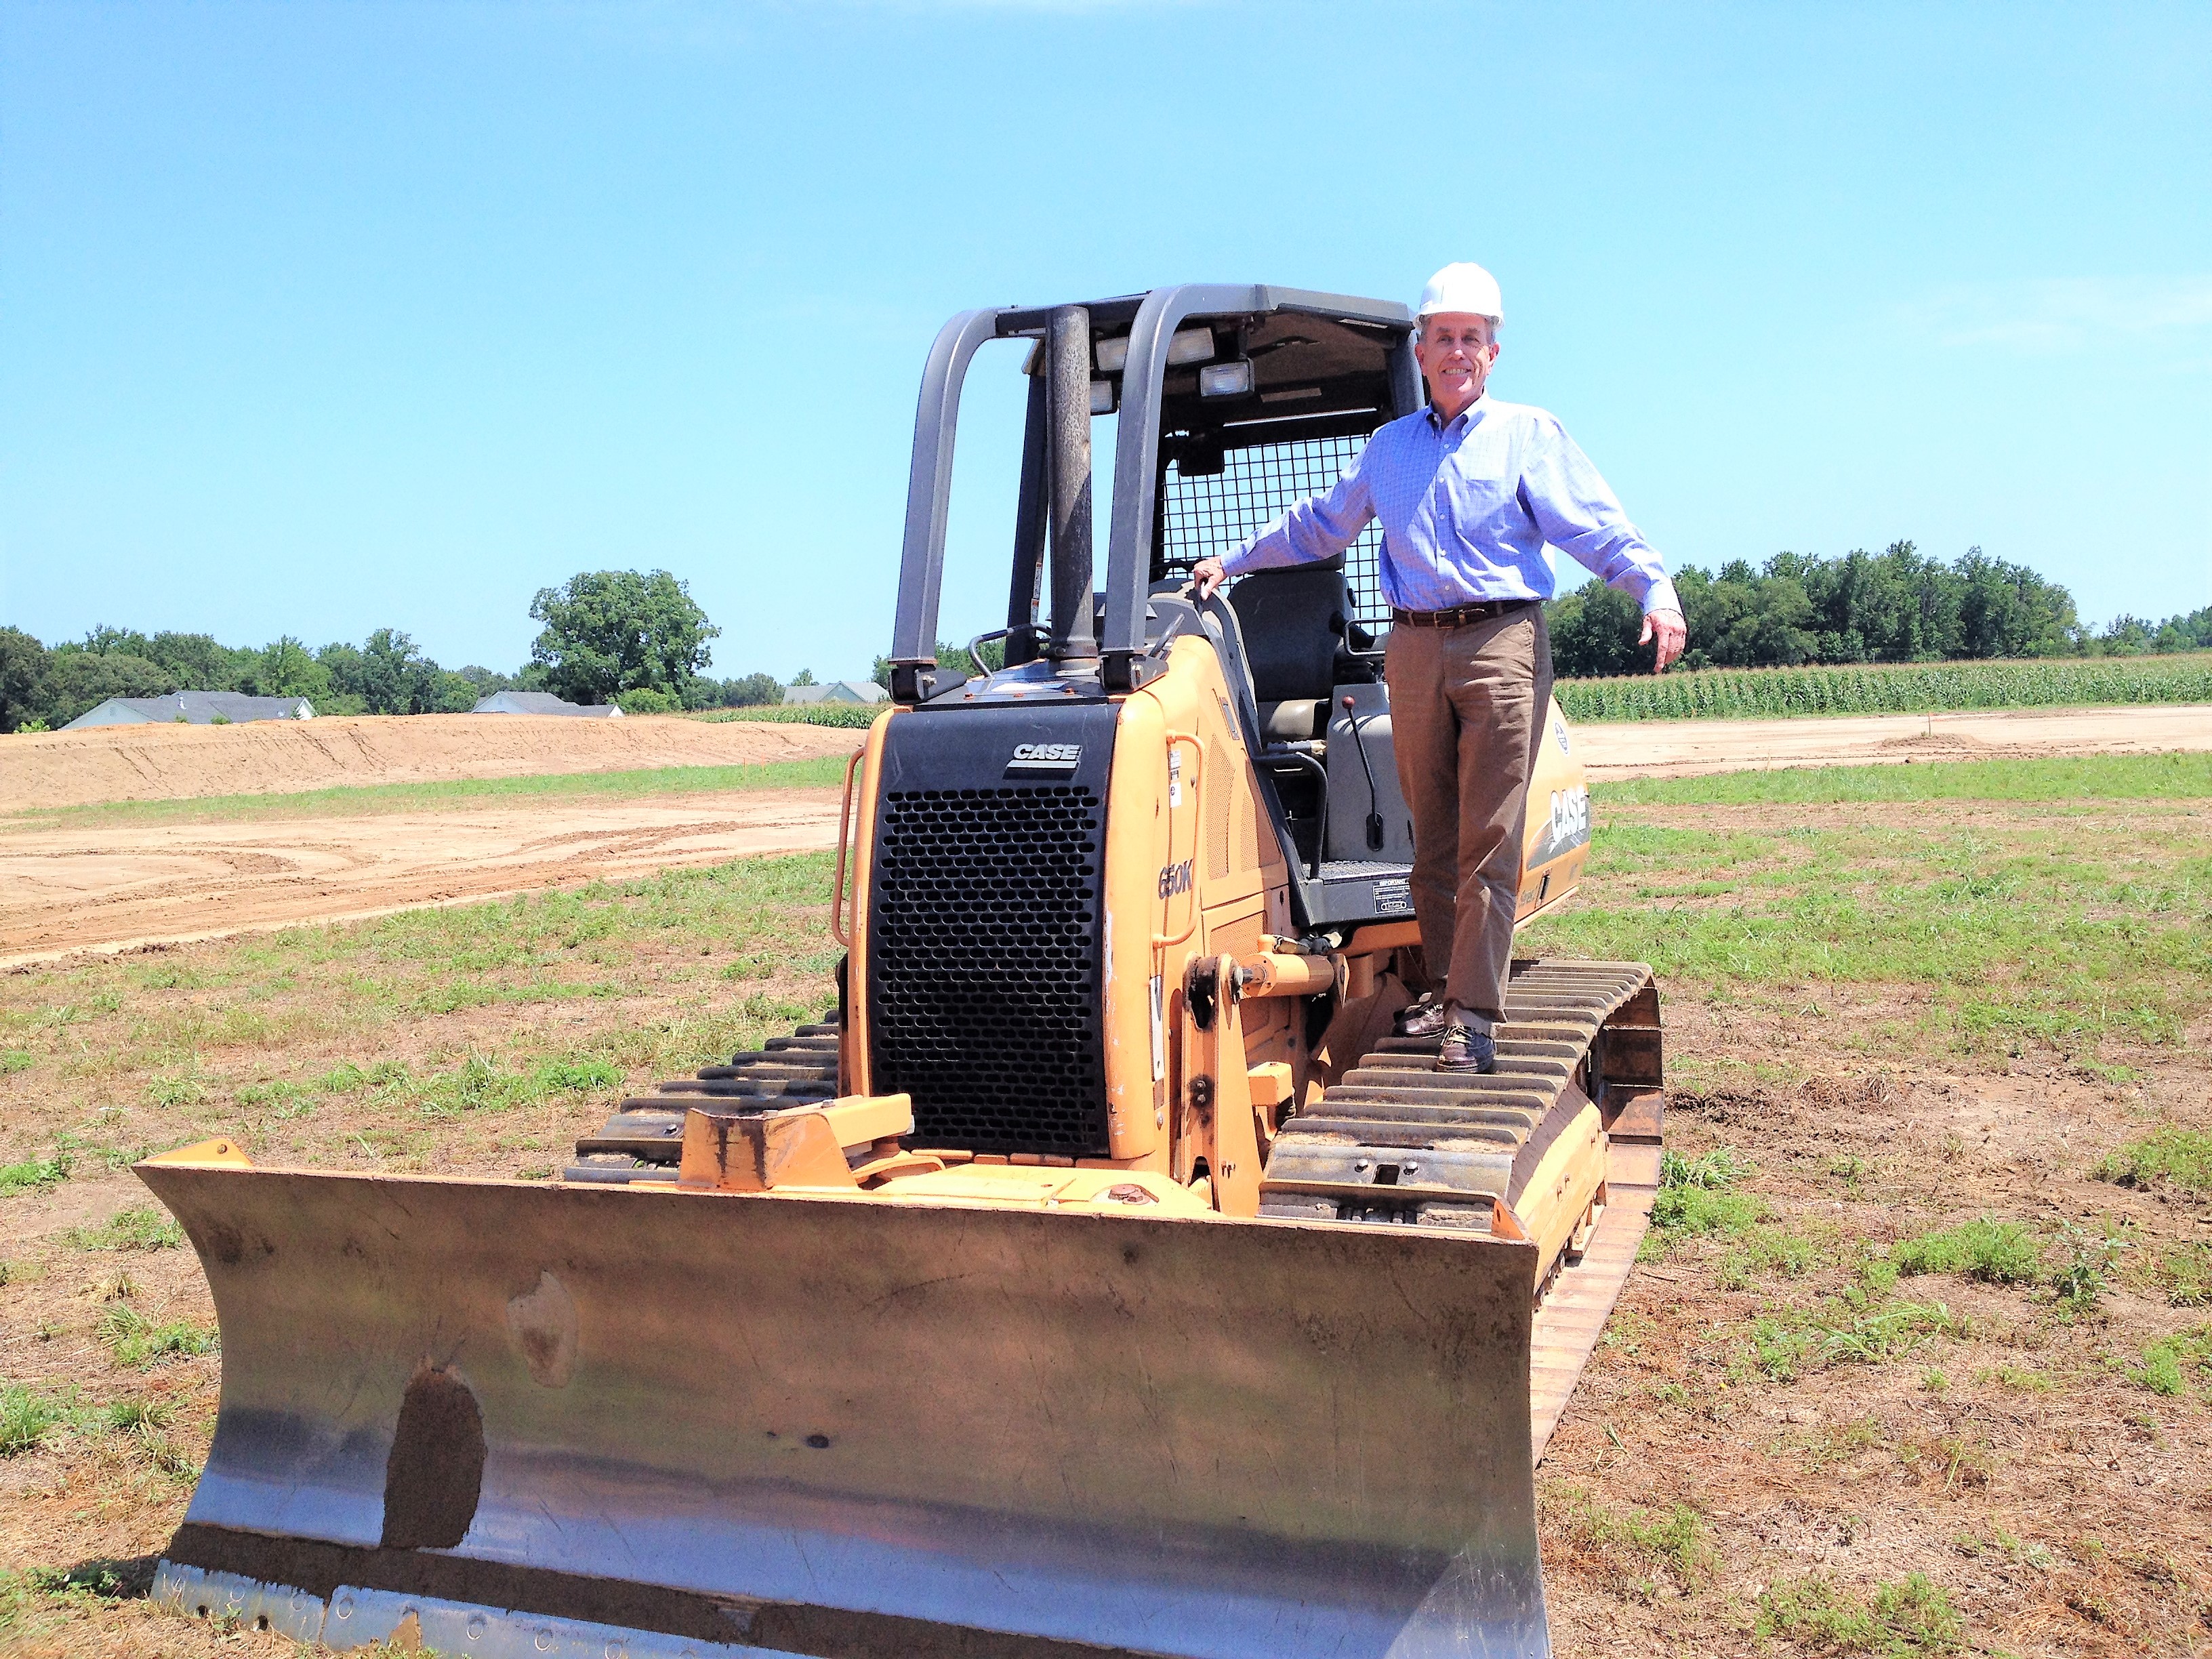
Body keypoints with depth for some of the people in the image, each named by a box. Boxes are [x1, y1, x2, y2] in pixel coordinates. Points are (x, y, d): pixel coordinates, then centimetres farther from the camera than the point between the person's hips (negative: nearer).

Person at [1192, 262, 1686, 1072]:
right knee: (1432, 835, 6)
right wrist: (1232, 563, 27)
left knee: (1488, 838, -9)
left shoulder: (1530, 435, 7)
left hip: (1502, 644, -4)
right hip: (1414, 648, 4)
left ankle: (1474, 1013, -8)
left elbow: (1597, 530, -3)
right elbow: (1319, 526, 30)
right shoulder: (1388, 447, 19)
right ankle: (1445, 987, 17)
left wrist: (1655, 589, -20)